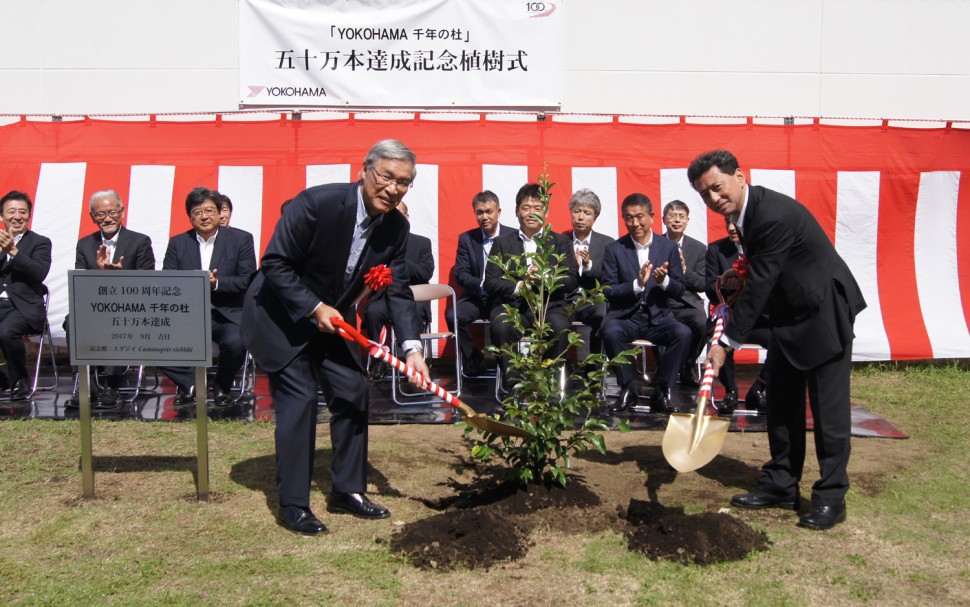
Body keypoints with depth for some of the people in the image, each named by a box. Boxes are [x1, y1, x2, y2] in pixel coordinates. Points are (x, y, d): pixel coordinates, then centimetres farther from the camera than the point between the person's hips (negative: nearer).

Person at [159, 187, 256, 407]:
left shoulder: (241, 239, 5)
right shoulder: (177, 243, 12)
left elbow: (248, 280, -4)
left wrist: (216, 283, -20)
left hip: (227, 314, -2)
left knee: (236, 343, -33)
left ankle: (222, 387, -1)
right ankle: (189, 384, 2)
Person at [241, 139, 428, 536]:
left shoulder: (396, 228, -9)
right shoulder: (317, 203, -27)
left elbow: (398, 291, -8)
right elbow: (275, 264, -23)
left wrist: (411, 347, -19)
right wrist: (315, 308, -26)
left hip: (331, 318, 7)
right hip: (280, 315, -6)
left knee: (353, 393, 4)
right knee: (299, 399, -10)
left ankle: (347, 490, 19)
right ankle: (292, 505, 2)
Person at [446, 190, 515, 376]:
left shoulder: (513, 236, 2)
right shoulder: (466, 239, 8)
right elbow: (460, 274, 1)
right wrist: (482, 285, -17)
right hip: (476, 297, 3)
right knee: (453, 316, -25)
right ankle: (474, 362, -4)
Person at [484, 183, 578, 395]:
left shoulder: (560, 242, 14)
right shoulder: (502, 243, 14)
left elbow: (572, 280, 2)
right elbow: (490, 282, 3)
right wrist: (518, 287, -16)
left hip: (548, 305, 0)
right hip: (511, 305, 0)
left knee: (560, 327, -33)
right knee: (501, 326, -34)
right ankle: (510, 384, -16)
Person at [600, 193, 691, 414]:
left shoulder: (669, 247, 6)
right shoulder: (614, 250, 2)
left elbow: (679, 289, 6)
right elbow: (608, 292, -4)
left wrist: (664, 281, -17)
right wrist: (637, 284, -20)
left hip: (658, 316, 1)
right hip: (625, 316, -1)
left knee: (683, 333, -29)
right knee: (610, 331, -34)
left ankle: (661, 391, -11)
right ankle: (628, 388, -13)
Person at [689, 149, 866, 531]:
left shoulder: (775, 215, -28)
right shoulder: (743, 211, 2)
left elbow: (760, 284, -28)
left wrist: (727, 342, -25)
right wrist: (740, 276, -1)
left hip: (824, 311, -10)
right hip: (790, 313, 10)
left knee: (829, 406, -3)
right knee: (782, 402, 11)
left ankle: (831, 497, 6)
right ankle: (781, 485, 21)